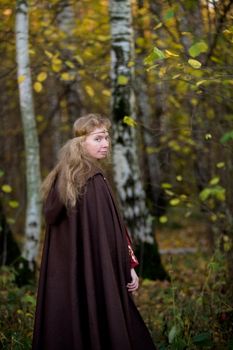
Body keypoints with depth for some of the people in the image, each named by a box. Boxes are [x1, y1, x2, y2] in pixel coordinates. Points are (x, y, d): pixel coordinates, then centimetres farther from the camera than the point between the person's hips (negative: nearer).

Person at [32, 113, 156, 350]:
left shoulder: (61, 178, 8)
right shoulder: (94, 181, -15)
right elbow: (109, 230, -16)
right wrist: (129, 267, -9)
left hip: (64, 274, 8)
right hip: (97, 273, -8)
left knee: (66, 329, 10)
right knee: (102, 328, -1)